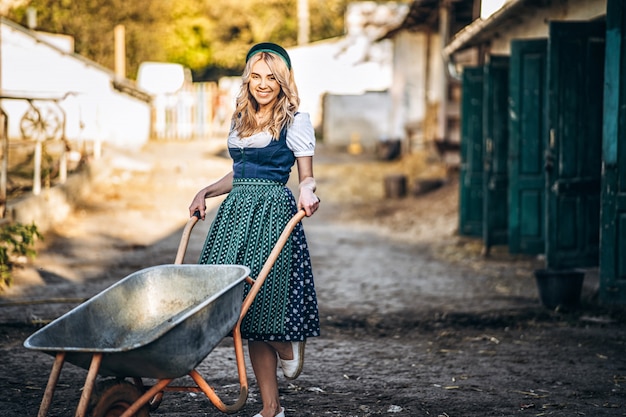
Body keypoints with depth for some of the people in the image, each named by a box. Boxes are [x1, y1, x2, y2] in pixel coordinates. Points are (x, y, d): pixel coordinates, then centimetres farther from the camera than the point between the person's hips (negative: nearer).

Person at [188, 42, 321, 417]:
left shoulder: (295, 121, -1)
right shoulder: (241, 120, 16)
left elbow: (307, 177, -2)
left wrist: (307, 193, -24)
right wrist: (206, 192, 13)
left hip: (273, 214, -6)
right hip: (237, 213, 6)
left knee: (266, 299, -11)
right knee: (252, 317, 4)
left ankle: (290, 347, 25)